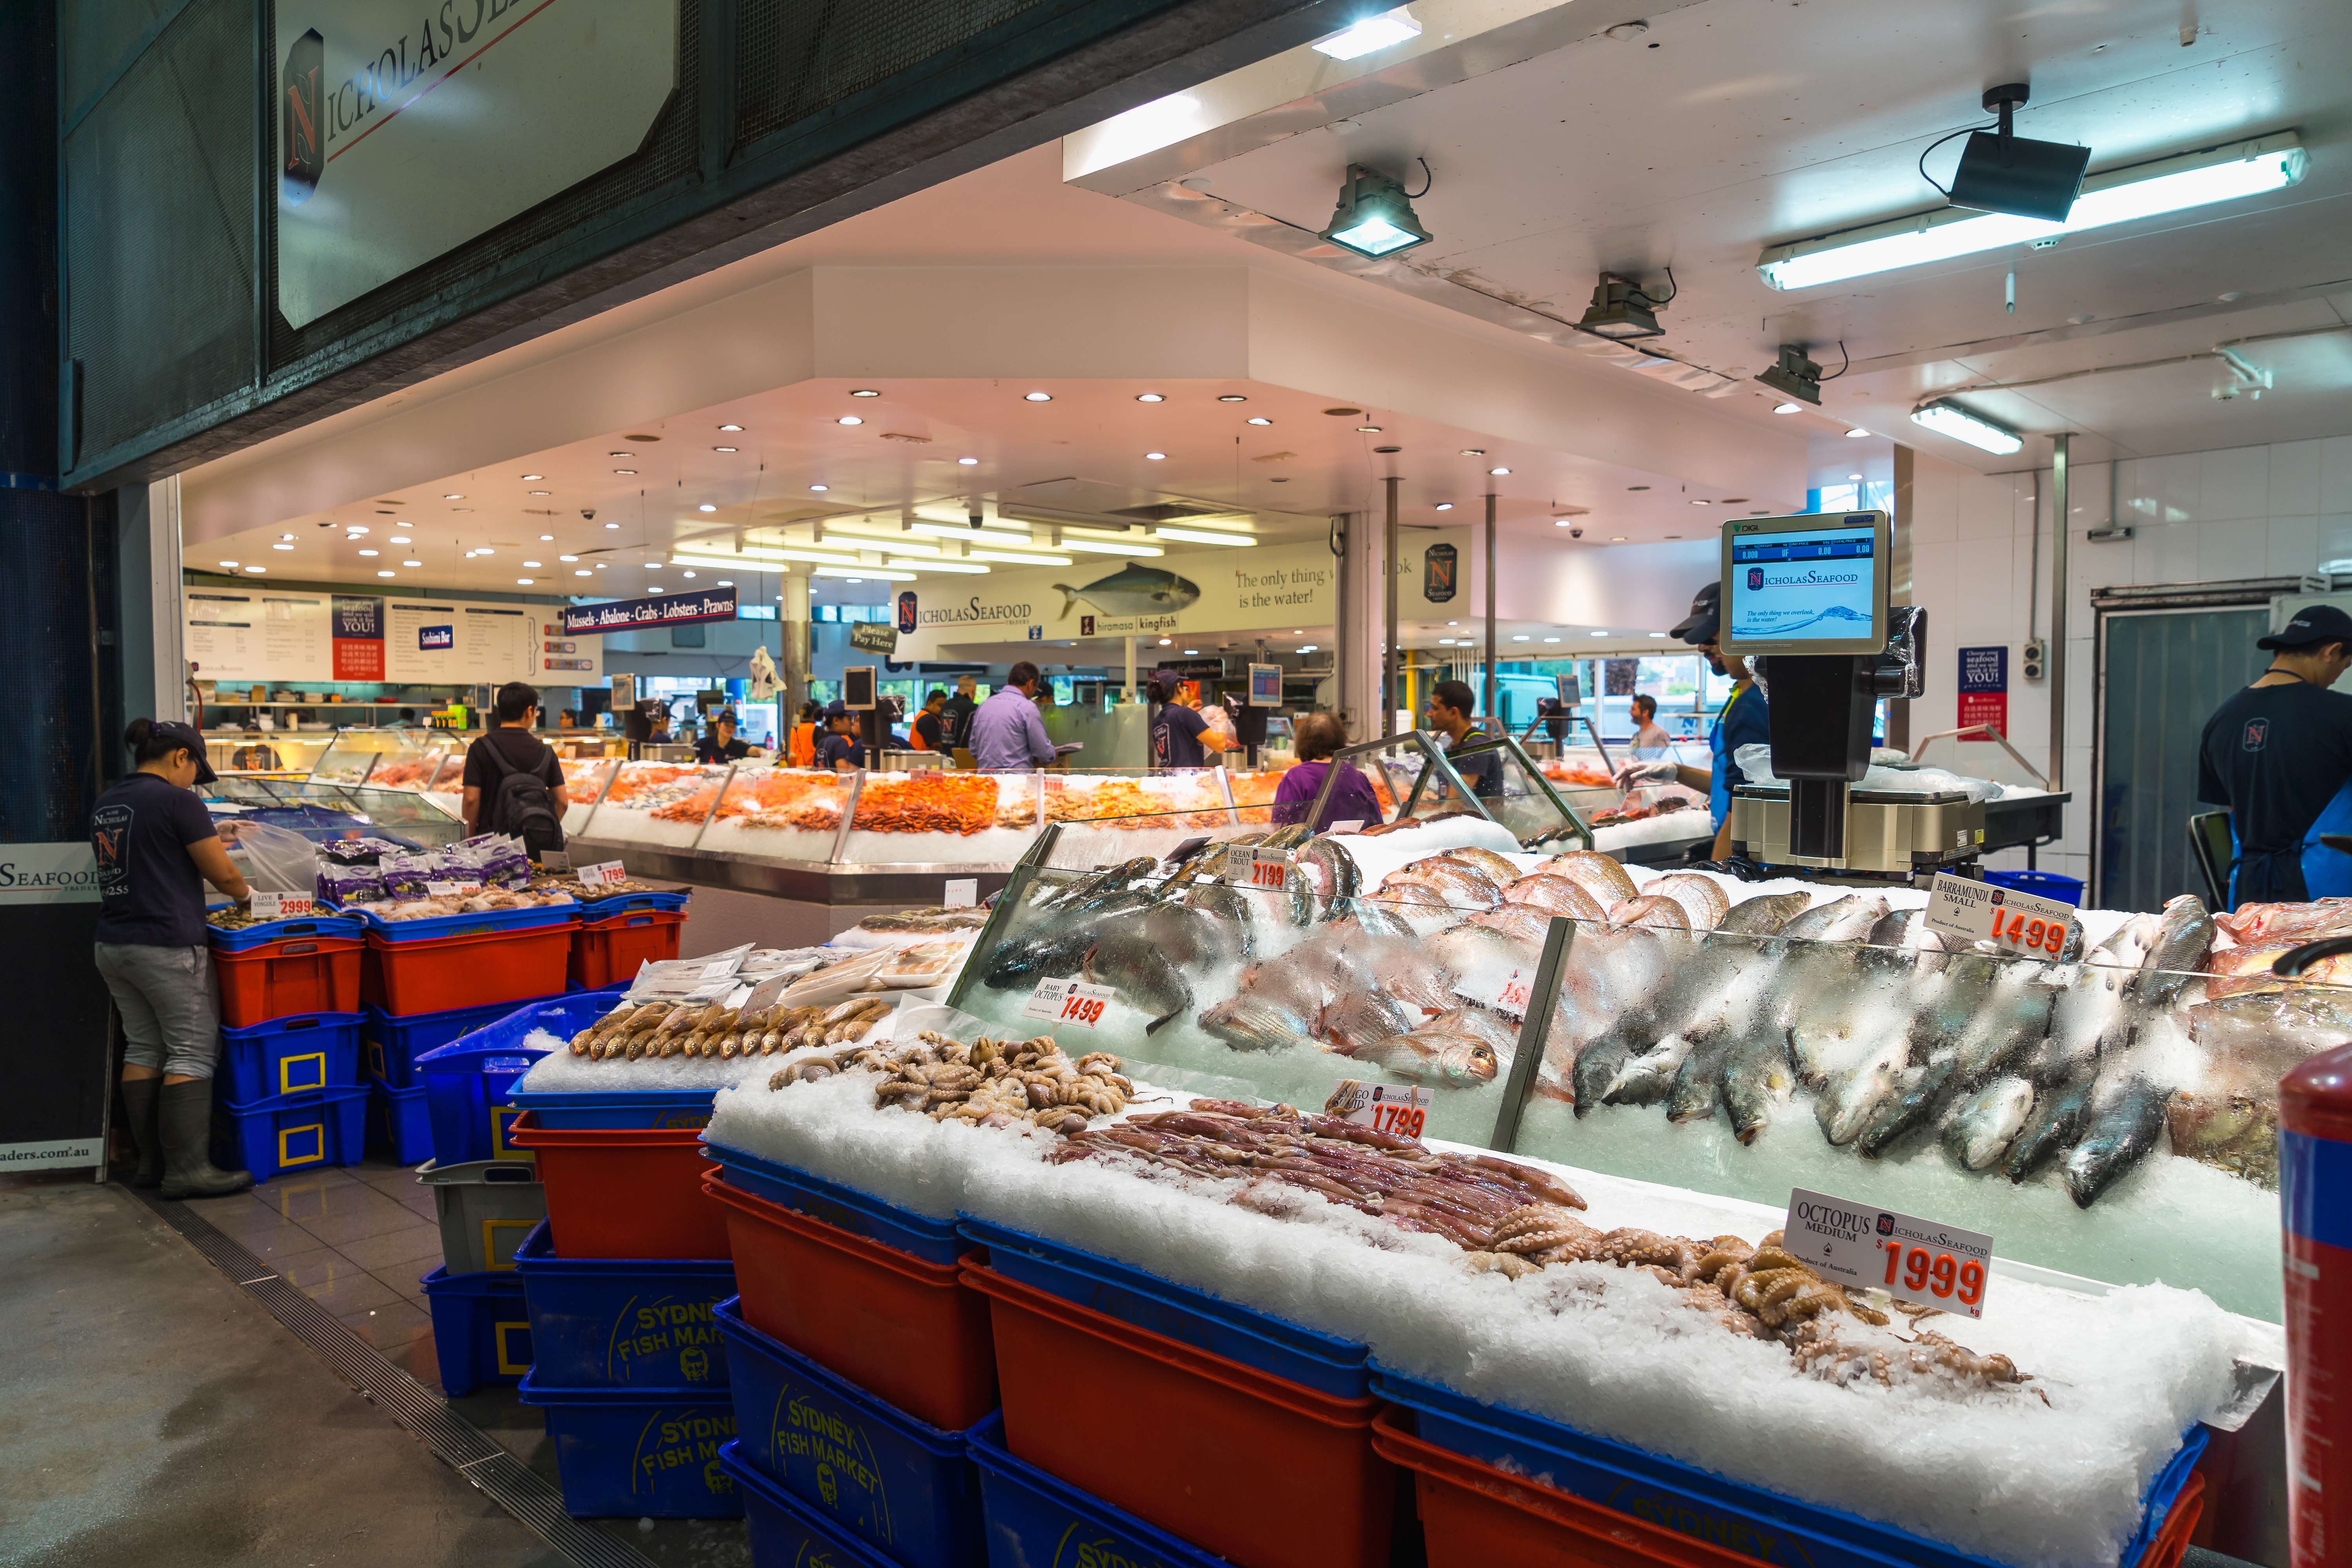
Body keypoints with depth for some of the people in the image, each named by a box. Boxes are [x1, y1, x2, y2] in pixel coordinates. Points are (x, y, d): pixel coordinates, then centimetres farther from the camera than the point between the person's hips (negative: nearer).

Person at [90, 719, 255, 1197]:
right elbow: (223, 874, -8)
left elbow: (139, 867, 18)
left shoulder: (104, 805, 12)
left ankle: (150, 1160, 16)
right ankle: (188, 1168, -5)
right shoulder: (177, 801, -12)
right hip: (166, 947, -8)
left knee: (143, 1049, 13)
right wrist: (246, 895, 11)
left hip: (113, 944, 8)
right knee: (193, 1052, -3)